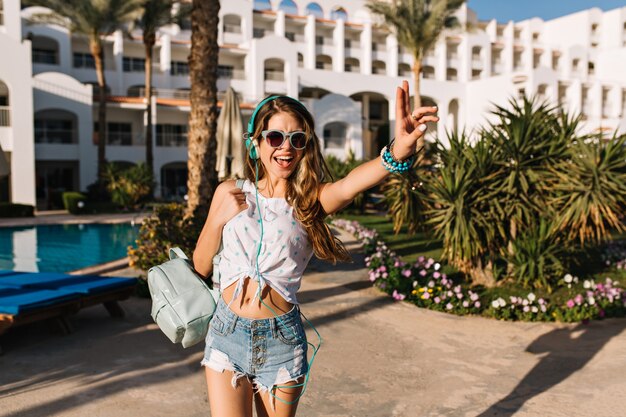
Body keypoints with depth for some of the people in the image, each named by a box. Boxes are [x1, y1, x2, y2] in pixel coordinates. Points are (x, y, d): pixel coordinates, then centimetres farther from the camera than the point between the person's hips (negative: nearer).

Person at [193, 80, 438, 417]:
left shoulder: (311, 201, -4)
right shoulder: (230, 194, 1)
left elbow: (350, 185, -29)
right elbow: (201, 266, 8)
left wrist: (398, 151, -48)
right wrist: (218, 220, -10)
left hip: (281, 341, 0)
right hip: (228, 335, 1)